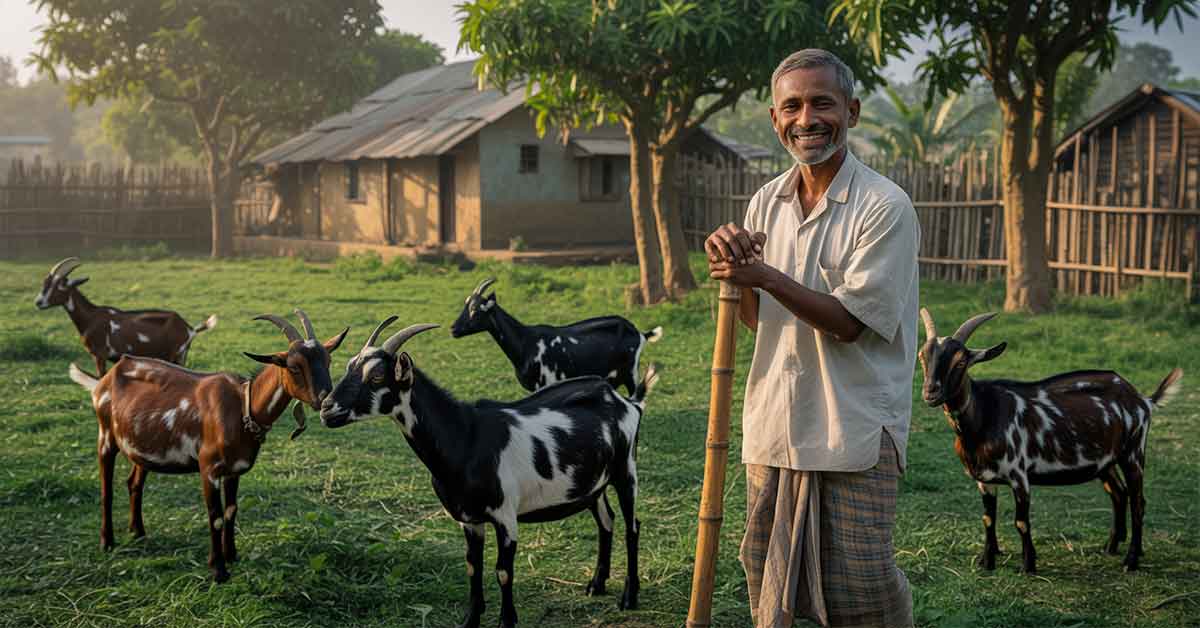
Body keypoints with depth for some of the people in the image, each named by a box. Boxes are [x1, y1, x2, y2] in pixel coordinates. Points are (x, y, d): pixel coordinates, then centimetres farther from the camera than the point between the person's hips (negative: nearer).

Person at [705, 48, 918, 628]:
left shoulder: (885, 206, -11)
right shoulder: (766, 203, 7)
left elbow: (848, 320, -16)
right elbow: (756, 318, 11)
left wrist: (765, 275, -22)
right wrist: (730, 265, -8)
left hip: (856, 428, -6)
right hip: (774, 424, 6)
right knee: (768, 579, 14)